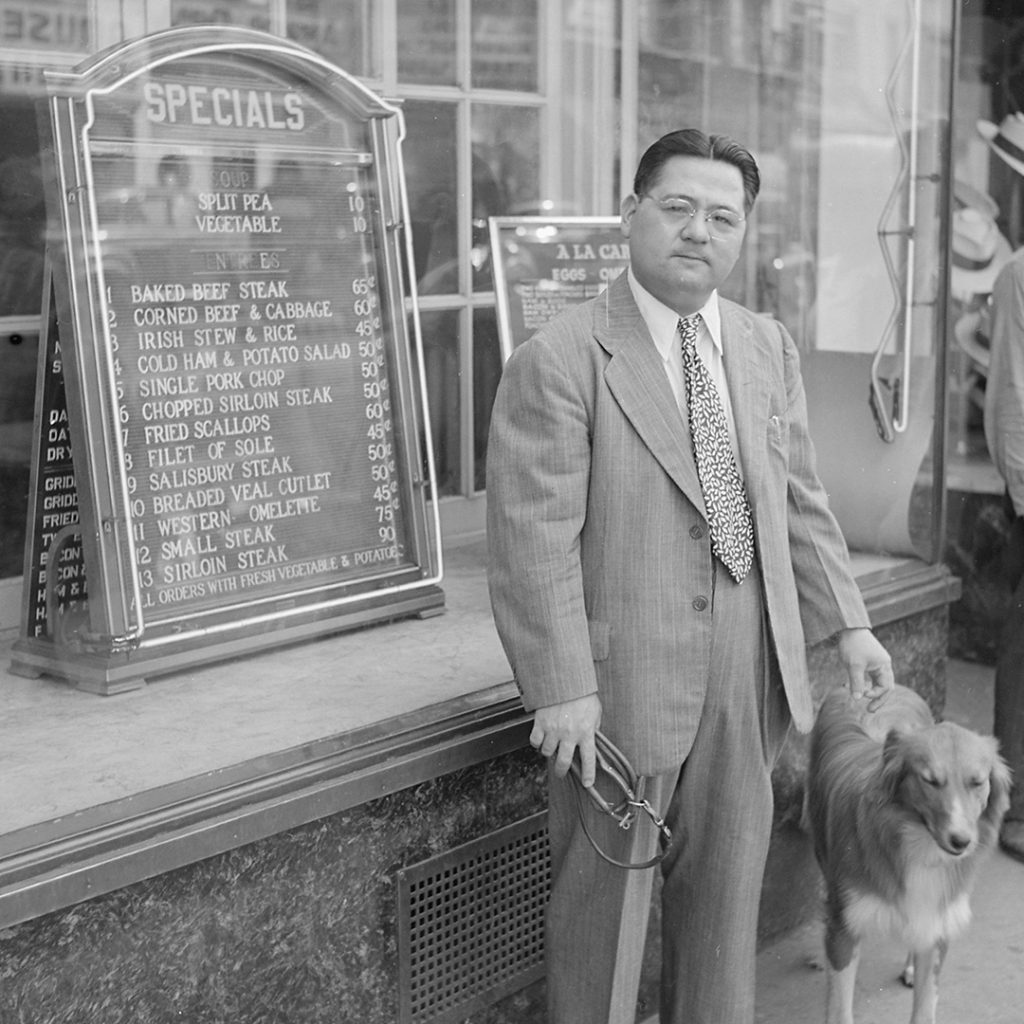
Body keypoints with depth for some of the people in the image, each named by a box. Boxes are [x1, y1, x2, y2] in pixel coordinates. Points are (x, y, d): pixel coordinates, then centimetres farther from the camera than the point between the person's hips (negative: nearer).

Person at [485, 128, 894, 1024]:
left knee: (729, 883, 19)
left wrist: (847, 622, 7)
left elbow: (800, 501, 13)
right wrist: (562, 688, -19)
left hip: (749, 679, 6)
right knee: (607, 896, 9)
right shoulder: (559, 360, -13)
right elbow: (534, 537, -16)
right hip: (621, 681, -6)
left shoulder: (770, 348, 8)